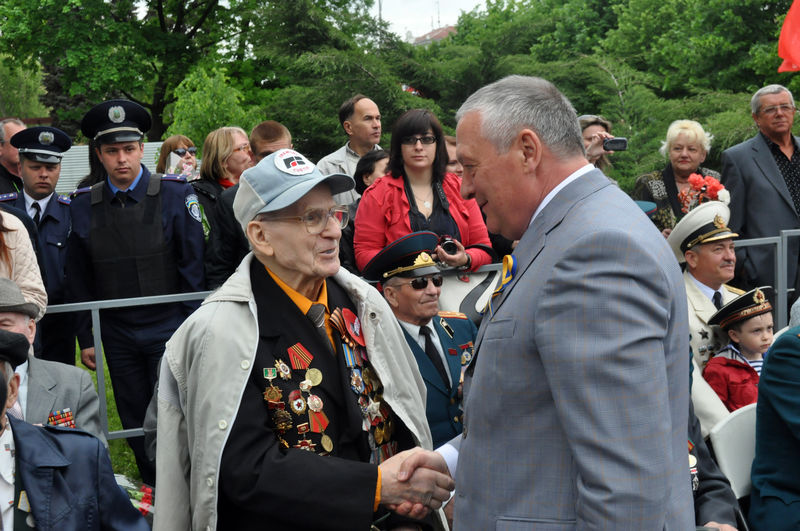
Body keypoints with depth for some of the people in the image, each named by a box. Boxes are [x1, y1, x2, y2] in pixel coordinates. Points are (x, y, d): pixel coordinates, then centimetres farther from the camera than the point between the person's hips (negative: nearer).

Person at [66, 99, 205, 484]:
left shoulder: (175, 195, -5)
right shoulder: (83, 206, 2)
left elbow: (193, 265, -3)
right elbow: (79, 280, 8)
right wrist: (85, 338, 6)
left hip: (169, 331, -3)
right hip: (118, 336, 3)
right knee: (135, 423, 12)